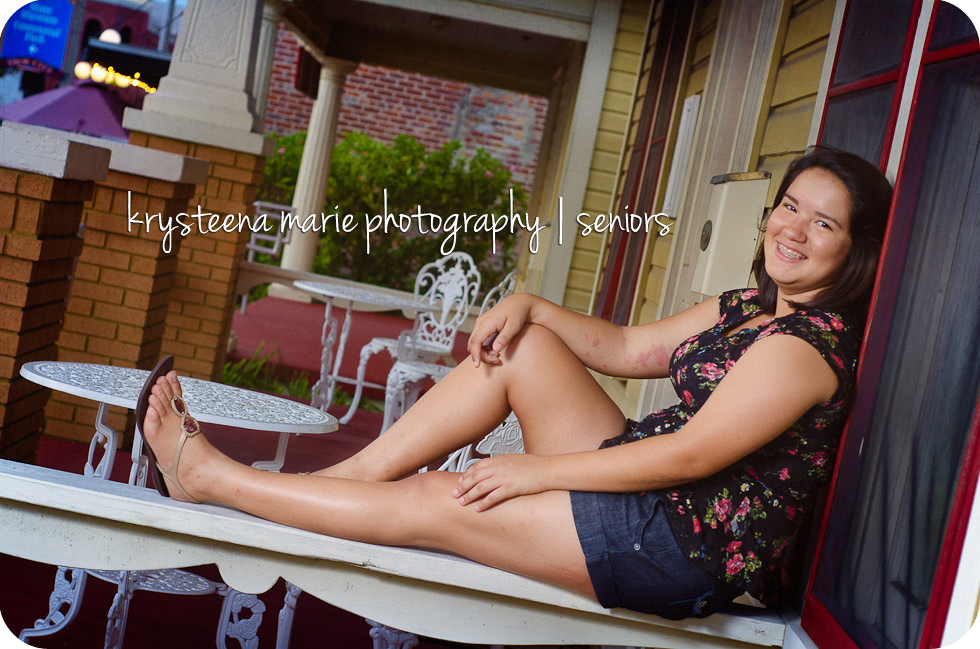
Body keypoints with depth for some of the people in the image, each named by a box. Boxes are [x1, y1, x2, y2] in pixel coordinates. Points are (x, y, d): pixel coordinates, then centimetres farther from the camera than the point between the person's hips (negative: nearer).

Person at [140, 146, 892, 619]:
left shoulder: (808, 344, -17)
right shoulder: (745, 307, 13)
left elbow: (691, 454, -21)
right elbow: (625, 347, 14)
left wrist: (539, 470, -17)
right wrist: (528, 305, -2)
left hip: (684, 549, -9)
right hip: (647, 489, 9)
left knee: (433, 503, -12)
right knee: (520, 345, -2)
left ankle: (206, 474, 1)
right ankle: (355, 472, 1)